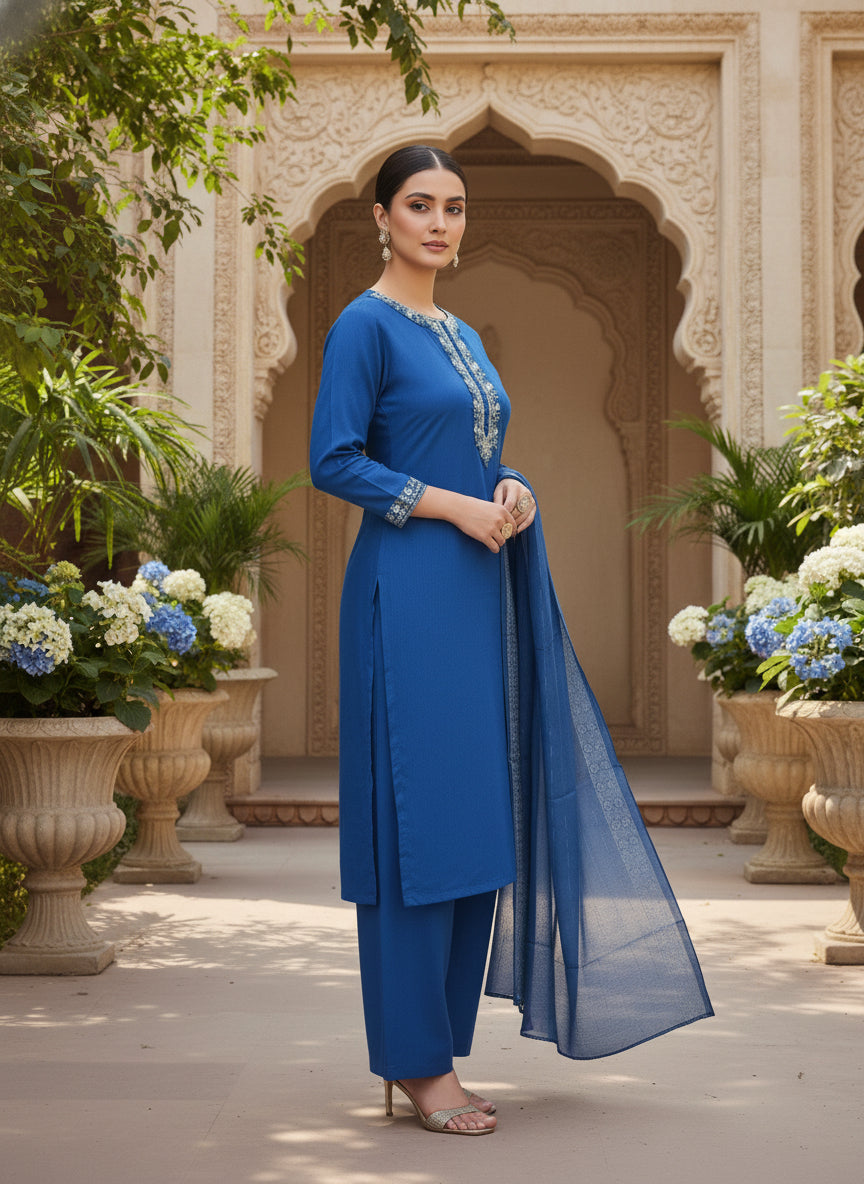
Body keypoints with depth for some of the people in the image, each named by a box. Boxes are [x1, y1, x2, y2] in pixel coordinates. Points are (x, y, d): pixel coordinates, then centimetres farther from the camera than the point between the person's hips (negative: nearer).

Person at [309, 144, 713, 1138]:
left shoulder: (462, 335, 19)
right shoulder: (366, 325, -5)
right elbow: (333, 460, -12)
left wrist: (513, 492, 1)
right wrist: (454, 505, -16)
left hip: (478, 591, 8)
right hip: (409, 592, -8)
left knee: (478, 819, 7)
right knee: (417, 818, -7)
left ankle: (441, 1048, 14)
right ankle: (413, 1061, 0)